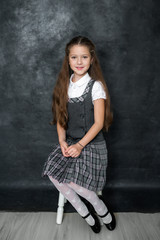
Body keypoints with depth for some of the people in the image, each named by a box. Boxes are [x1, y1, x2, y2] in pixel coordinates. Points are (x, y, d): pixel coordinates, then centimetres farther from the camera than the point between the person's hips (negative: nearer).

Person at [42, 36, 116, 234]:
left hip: (91, 143, -5)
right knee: (54, 175, -12)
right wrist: (62, 141, -7)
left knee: (74, 182, -19)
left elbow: (98, 122, -12)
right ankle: (86, 215, 8)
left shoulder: (95, 86, -9)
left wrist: (80, 145, -20)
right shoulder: (65, 86, 6)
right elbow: (60, 118, 7)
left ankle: (103, 212, 12)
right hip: (69, 142, 6)